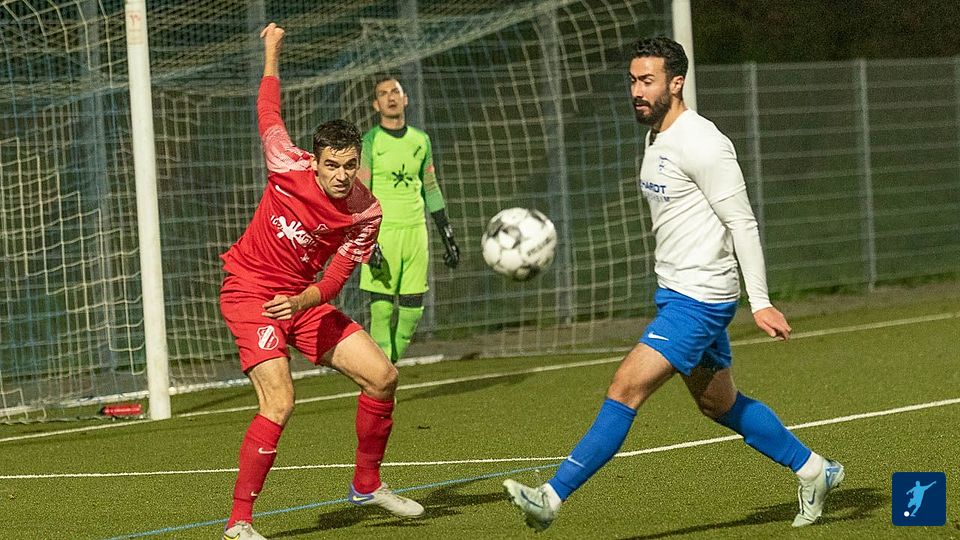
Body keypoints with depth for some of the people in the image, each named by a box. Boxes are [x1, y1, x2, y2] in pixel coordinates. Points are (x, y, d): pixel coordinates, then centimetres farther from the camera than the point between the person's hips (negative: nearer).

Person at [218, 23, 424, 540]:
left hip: (301, 300, 5)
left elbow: (333, 281, -8)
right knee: (279, 403, -23)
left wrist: (301, 302, -29)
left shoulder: (365, 213, -9)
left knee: (381, 376, 3)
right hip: (249, 290, -5)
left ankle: (367, 484, 24)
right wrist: (272, 54, 13)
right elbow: (268, 114, 1)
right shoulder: (289, 169, -19)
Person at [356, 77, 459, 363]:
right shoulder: (369, 143, -3)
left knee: (412, 310, 2)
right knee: (382, 310, -9)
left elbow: (431, 190, 20)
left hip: (416, 232, 5)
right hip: (382, 232, -5)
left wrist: (448, 236, 18)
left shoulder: (420, 141, 12)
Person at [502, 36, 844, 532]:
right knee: (720, 404, 19)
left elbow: (743, 222, -17)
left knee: (625, 389, -15)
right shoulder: (655, 139, 12)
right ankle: (815, 472, 33)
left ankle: (552, 496, -16)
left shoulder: (700, 143, -17)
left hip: (699, 299, -11)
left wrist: (760, 302, -19)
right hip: (676, 293, 11)